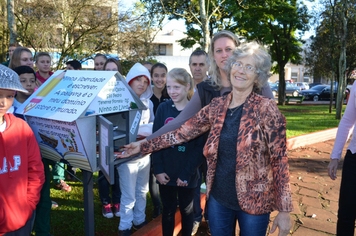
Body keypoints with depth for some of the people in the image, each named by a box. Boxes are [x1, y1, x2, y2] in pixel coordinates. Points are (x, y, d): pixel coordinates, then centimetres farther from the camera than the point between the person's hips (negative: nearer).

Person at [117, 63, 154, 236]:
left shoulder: (148, 103, 5)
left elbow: (152, 125, 6)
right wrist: (144, 129, -24)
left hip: (144, 153, 6)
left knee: (142, 192, 20)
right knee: (128, 196, 6)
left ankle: (140, 220, 39)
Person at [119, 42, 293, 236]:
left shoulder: (266, 108, -11)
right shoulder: (216, 106, 1)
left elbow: (279, 160, -11)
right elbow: (183, 132, 5)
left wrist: (284, 210, -12)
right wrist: (143, 146, 5)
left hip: (254, 201, -3)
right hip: (218, 198, 4)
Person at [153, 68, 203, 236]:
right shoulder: (163, 108, -2)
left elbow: (200, 146, -10)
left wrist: (187, 173, -14)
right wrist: (158, 170, -8)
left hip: (187, 176, -1)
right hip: (166, 174, 2)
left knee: (186, 210, 17)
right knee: (168, 210, 16)